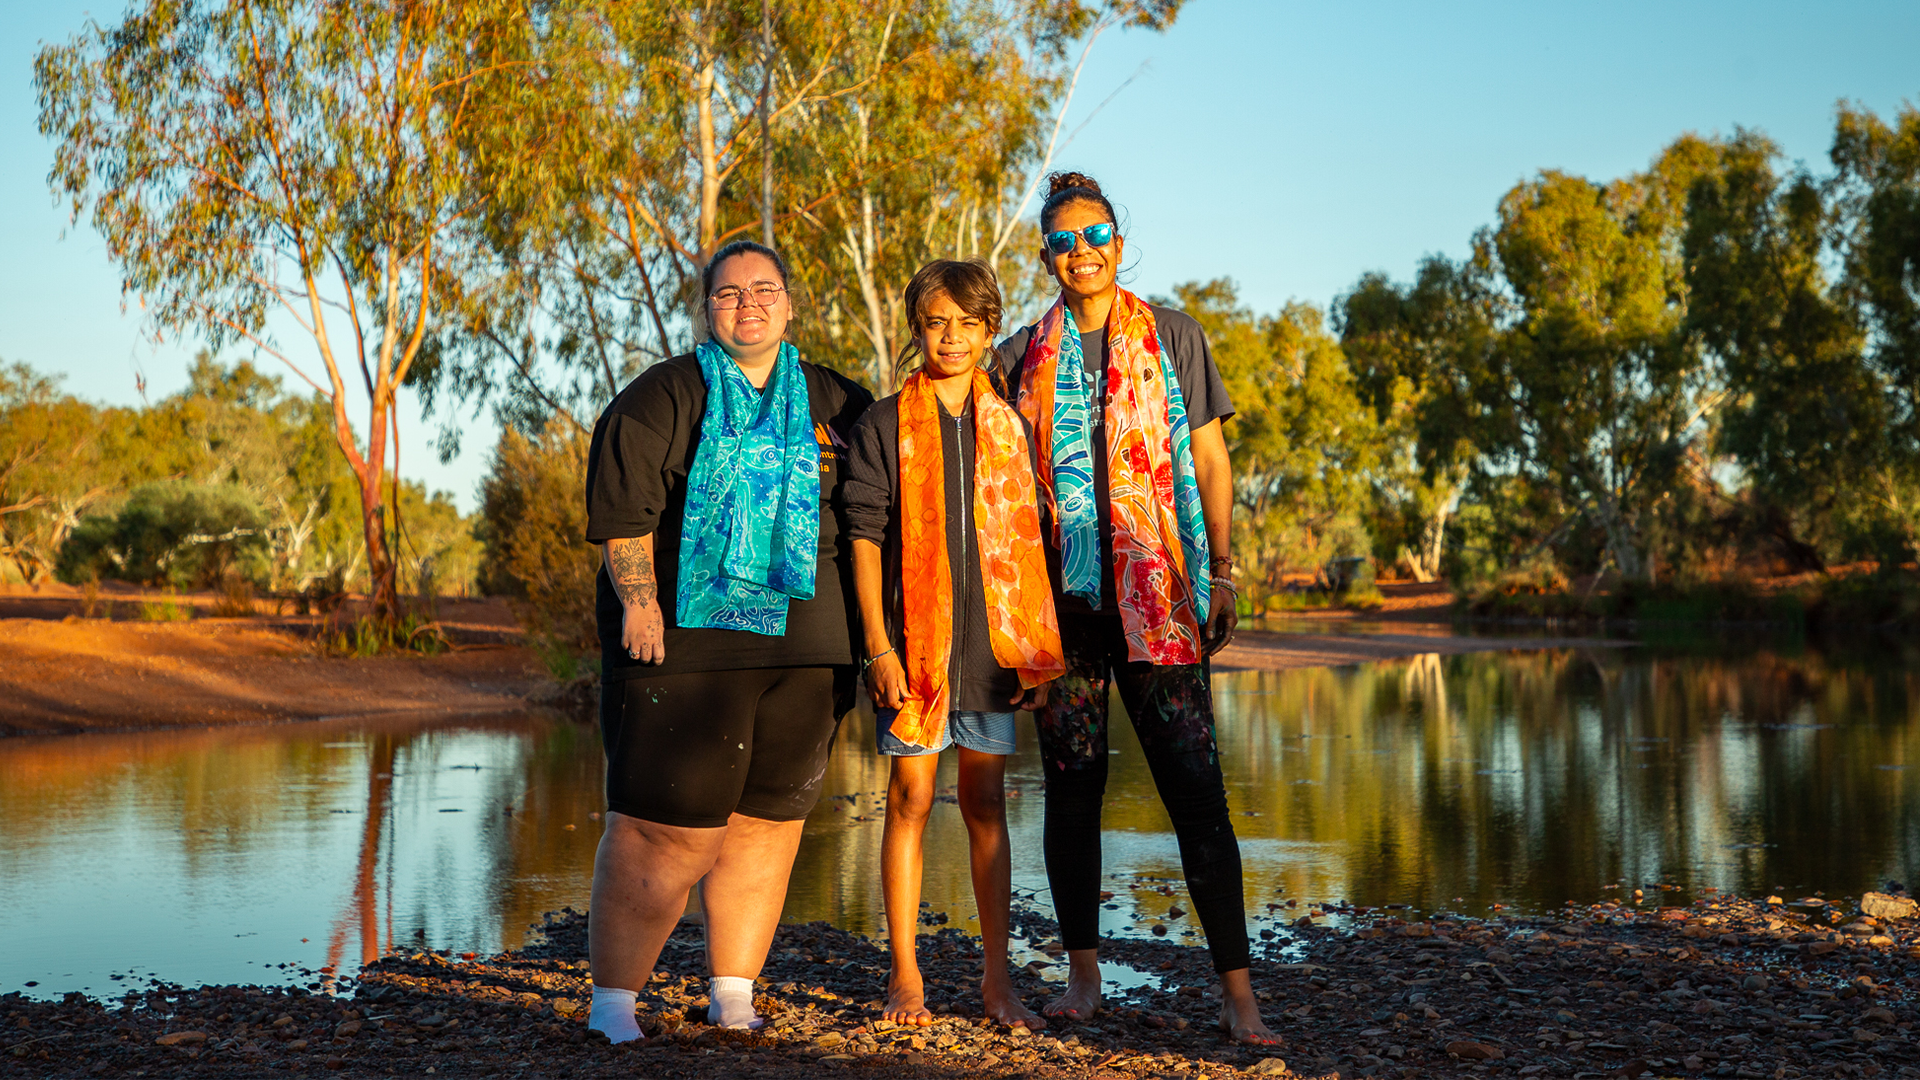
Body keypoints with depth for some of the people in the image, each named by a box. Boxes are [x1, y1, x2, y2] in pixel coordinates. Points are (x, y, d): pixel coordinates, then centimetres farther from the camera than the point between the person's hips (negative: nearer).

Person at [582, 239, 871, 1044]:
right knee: (665, 825, -5)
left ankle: (733, 999, 18)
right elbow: (619, 500, -7)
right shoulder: (664, 396, 2)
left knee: (768, 822, 7)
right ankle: (612, 1004, 6)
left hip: (800, 645, 5)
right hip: (687, 637, -4)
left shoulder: (832, 404, 15)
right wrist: (639, 602, -14)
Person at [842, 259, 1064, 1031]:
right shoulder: (885, 425, 1)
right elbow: (865, 537, -3)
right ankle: (905, 976, 11)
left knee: (986, 803, 7)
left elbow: (1027, 541, 12)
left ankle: (997, 978, 14)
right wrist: (879, 645, -10)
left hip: (992, 647, 3)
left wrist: (1036, 647, 5)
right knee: (911, 799, 2)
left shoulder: (1008, 426, 11)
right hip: (913, 643, -2)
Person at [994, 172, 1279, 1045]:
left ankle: (1236, 988, -2)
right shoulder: (1023, 356, 11)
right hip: (1058, 592, 2)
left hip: (1156, 595, -2)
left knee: (1195, 789, -6)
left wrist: (1222, 574, 1)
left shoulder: (1172, 336, 8)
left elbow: (1209, 459, 9)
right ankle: (1082, 971, 17)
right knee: (1071, 786, 6)